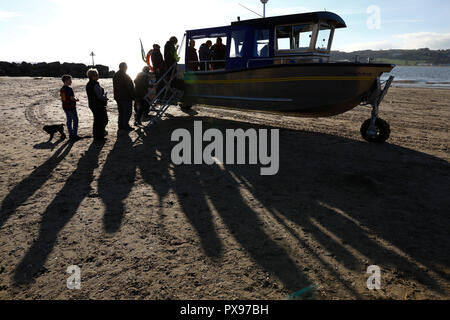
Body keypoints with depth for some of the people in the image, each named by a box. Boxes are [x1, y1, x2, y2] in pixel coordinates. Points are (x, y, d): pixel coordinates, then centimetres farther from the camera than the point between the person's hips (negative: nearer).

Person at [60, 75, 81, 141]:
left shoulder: (62, 89, 8)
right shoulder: (69, 89, -19)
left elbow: (62, 98, 14)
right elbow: (72, 98, -22)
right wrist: (76, 100, -2)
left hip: (65, 107, 9)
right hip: (71, 107, -8)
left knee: (69, 121, 14)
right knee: (75, 121, 0)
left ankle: (71, 134, 20)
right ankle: (75, 135, 0)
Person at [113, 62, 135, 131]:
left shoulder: (115, 76, 11)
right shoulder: (125, 76, -16)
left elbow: (115, 87, 16)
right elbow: (130, 88, -16)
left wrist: (116, 96, 21)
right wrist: (133, 96, -9)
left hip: (118, 97, 9)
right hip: (126, 97, -9)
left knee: (121, 112, 15)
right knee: (127, 112, -3)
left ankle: (121, 126, 19)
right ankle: (126, 126, -3)